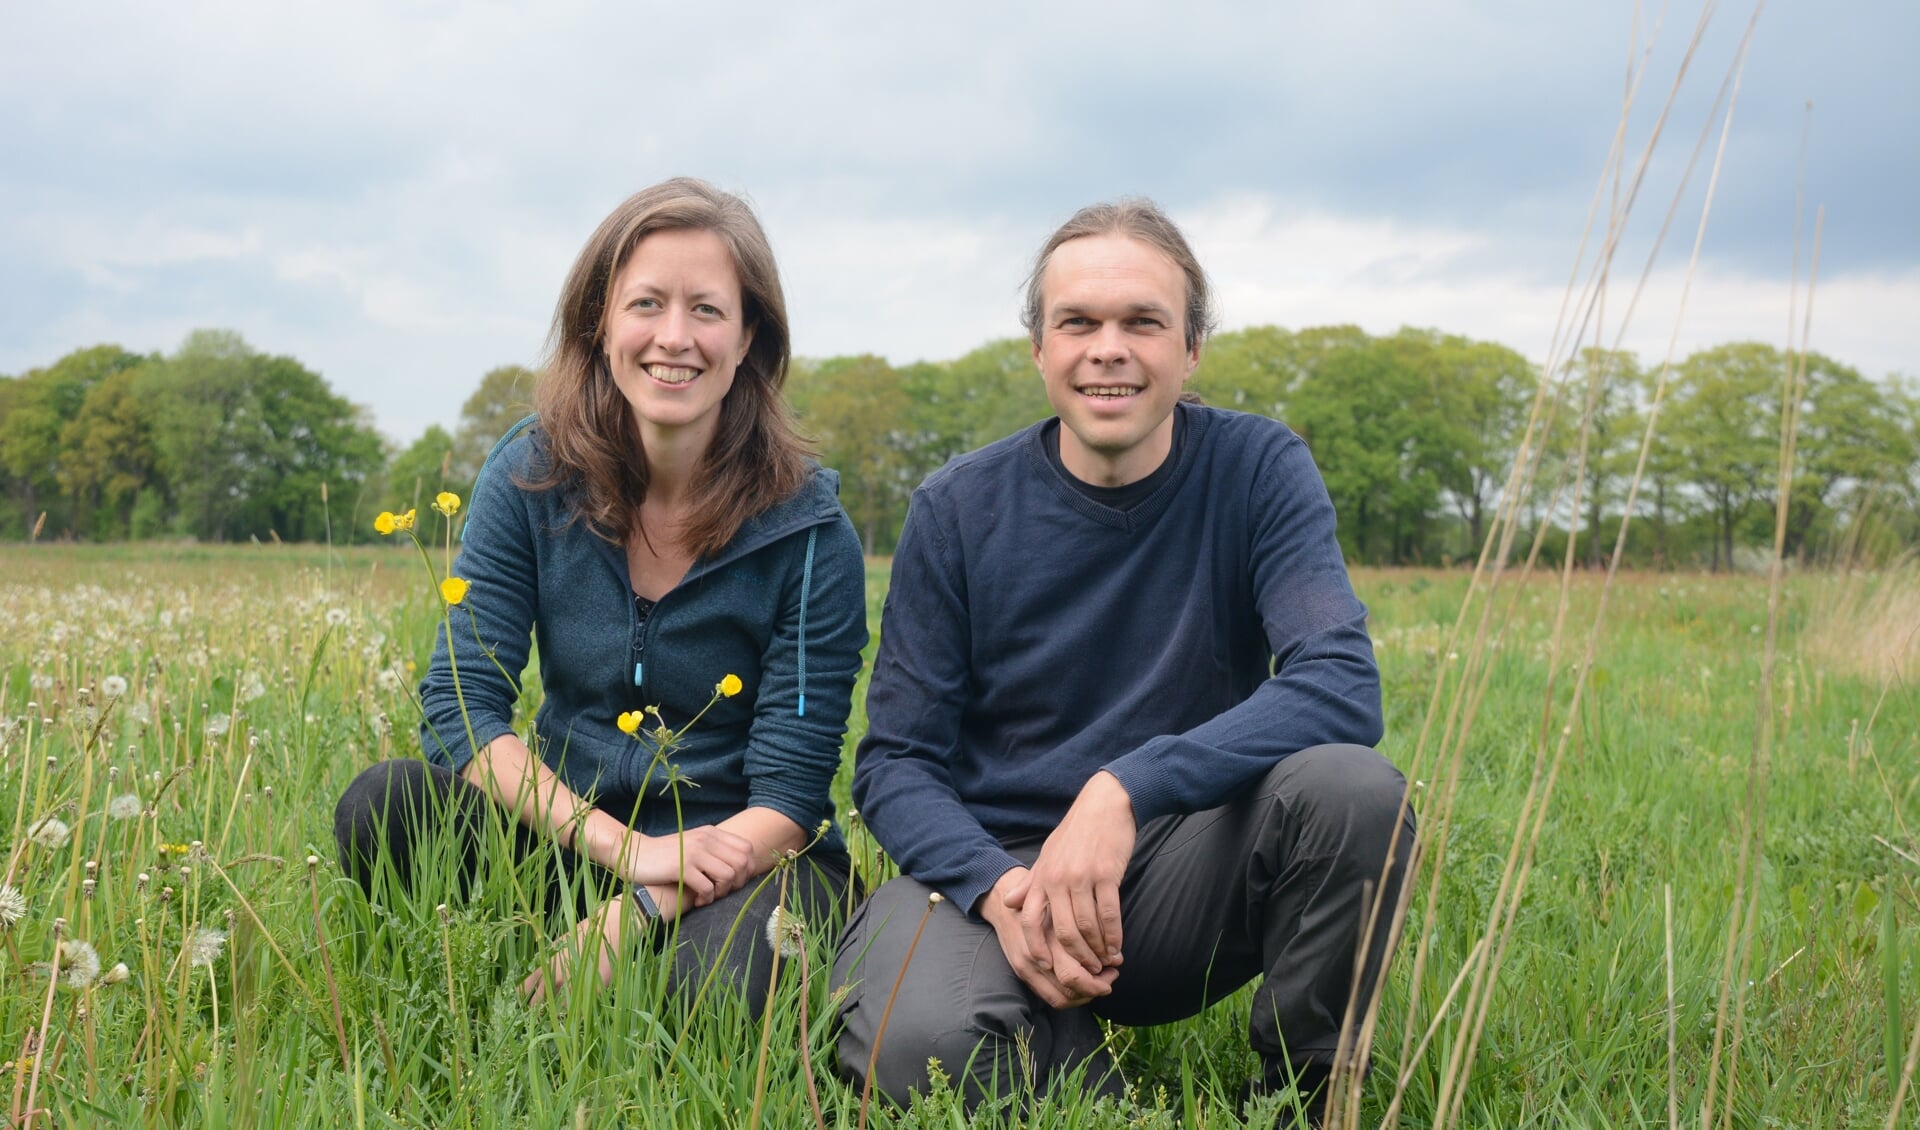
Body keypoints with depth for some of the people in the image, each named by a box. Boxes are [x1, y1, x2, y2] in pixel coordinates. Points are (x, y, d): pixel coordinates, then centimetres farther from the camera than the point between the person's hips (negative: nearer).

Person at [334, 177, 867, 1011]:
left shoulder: (809, 532, -11)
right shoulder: (531, 476, -5)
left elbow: (788, 793, -13)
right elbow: (459, 704, -12)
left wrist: (640, 909, -29)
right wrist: (622, 845, -25)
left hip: (740, 857, -2)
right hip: (565, 832, 2)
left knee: (721, 981, -35)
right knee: (379, 808, -25)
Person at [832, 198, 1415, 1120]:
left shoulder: (1257, 471, -5)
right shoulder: (957, 509, -4)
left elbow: (1344, 687, -19)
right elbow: (894, 761, -4)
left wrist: (1124, 790, -32)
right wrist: (999, 891, -25)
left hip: (1181, 869, 1)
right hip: (992, 861, -1)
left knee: (1353, 788, -29)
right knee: (916, 1045, -34)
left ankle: (1300, 1090, -5)